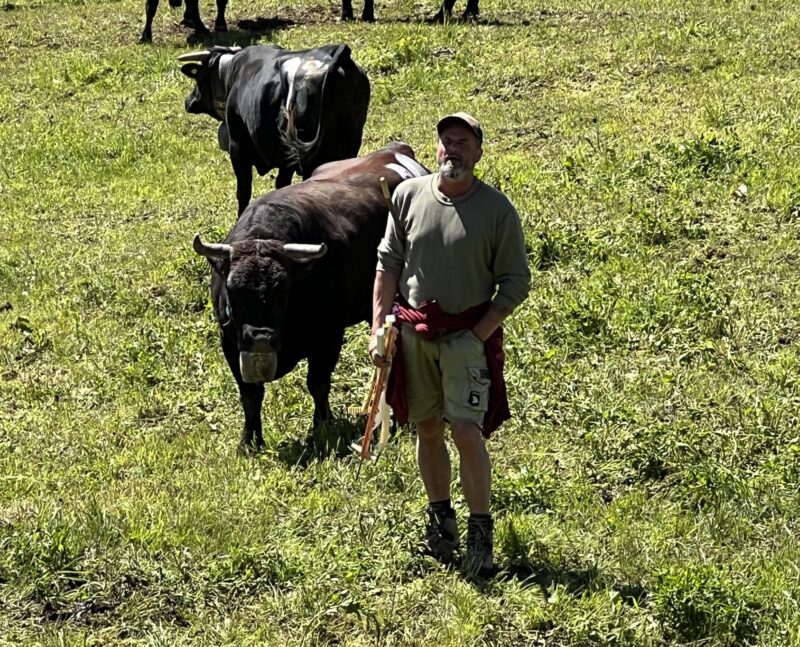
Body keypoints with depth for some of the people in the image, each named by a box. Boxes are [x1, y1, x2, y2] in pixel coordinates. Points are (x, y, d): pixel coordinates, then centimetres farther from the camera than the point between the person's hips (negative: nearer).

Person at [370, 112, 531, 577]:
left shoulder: (498, 209, -7)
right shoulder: (409, 195, 2)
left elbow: (517, 282, -2)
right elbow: (388, 264, 9)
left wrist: (479, 333, -9)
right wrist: (379, 327, 3)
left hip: (468, 334, -3)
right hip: (413, 330, 4)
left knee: (466, 431, -12)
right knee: (427, 429, 12)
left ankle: (481, 531, -3)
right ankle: (441, 518, 26)